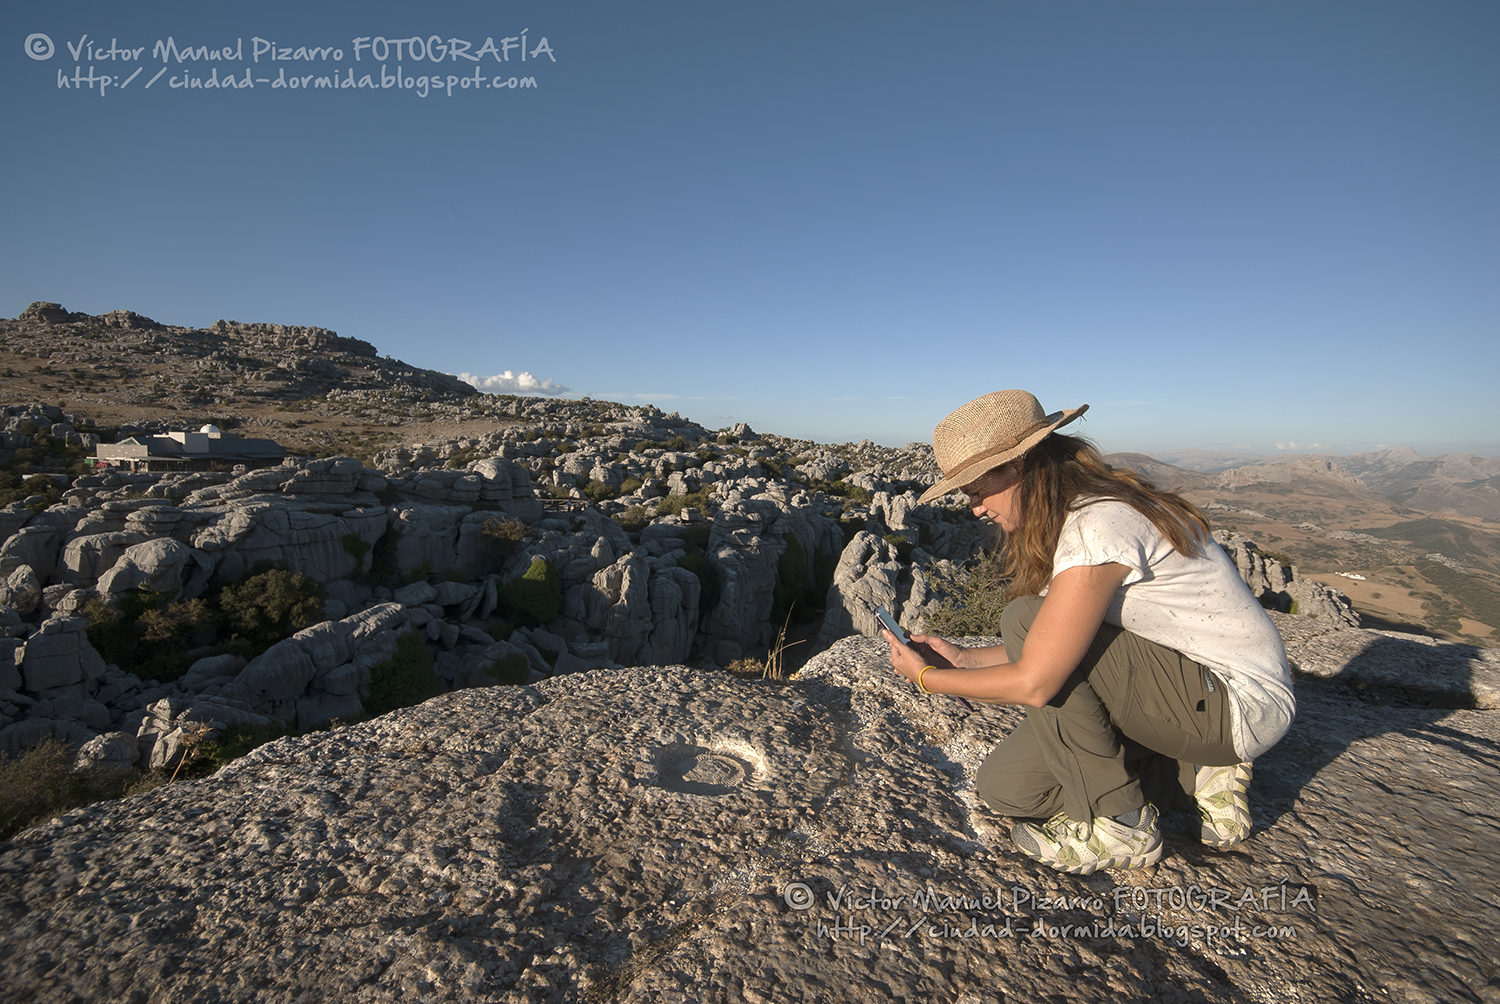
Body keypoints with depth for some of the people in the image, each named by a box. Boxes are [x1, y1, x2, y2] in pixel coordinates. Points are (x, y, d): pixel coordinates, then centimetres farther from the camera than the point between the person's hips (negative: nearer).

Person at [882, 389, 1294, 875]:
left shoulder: (1096, 526, -27)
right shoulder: (1076, 513, 2)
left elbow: (1033, 681, -28)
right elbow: (1050, 652, 9)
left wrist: (928, 678, -14)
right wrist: (963, 659, 0)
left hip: (1242, 705, -8)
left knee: (1025, 619, -25)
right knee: (1005, 787, -1)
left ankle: (1118, 823, -9)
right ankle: (1199, 772, 11)